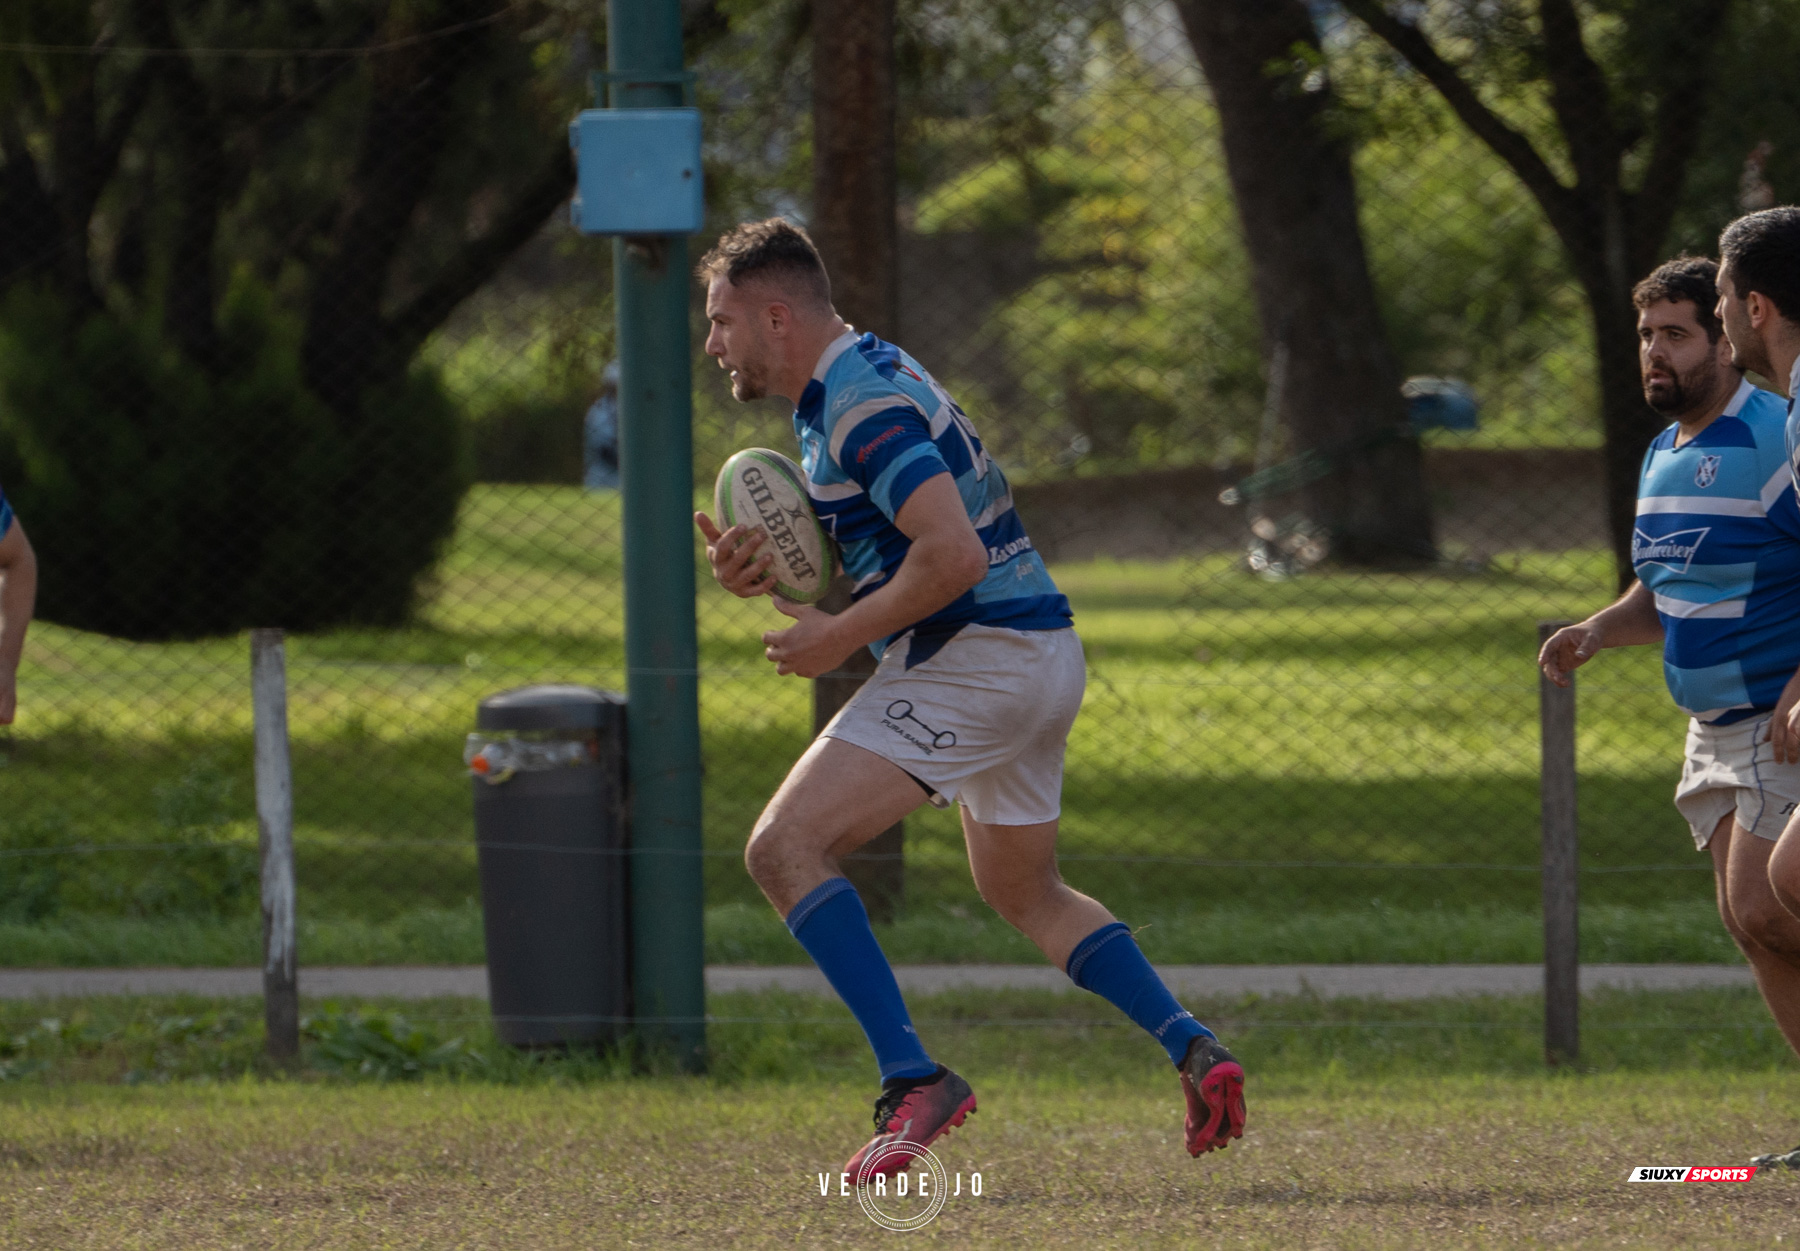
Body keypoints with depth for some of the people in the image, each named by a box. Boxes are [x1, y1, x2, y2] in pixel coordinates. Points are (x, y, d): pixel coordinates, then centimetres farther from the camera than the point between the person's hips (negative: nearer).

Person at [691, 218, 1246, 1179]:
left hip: (969, 659, -11)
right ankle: (1194, 1051, 16)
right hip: (1040, 658, 11)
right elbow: (880, 552, 23)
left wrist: (837, 639, -17)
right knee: (1025, 892, 27)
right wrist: (767, 568, 4)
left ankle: (912, 1079, -21)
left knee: (785, 849, -15)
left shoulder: (863, 405, -17)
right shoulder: (855, 378, 16)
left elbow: (952, 556, -27)